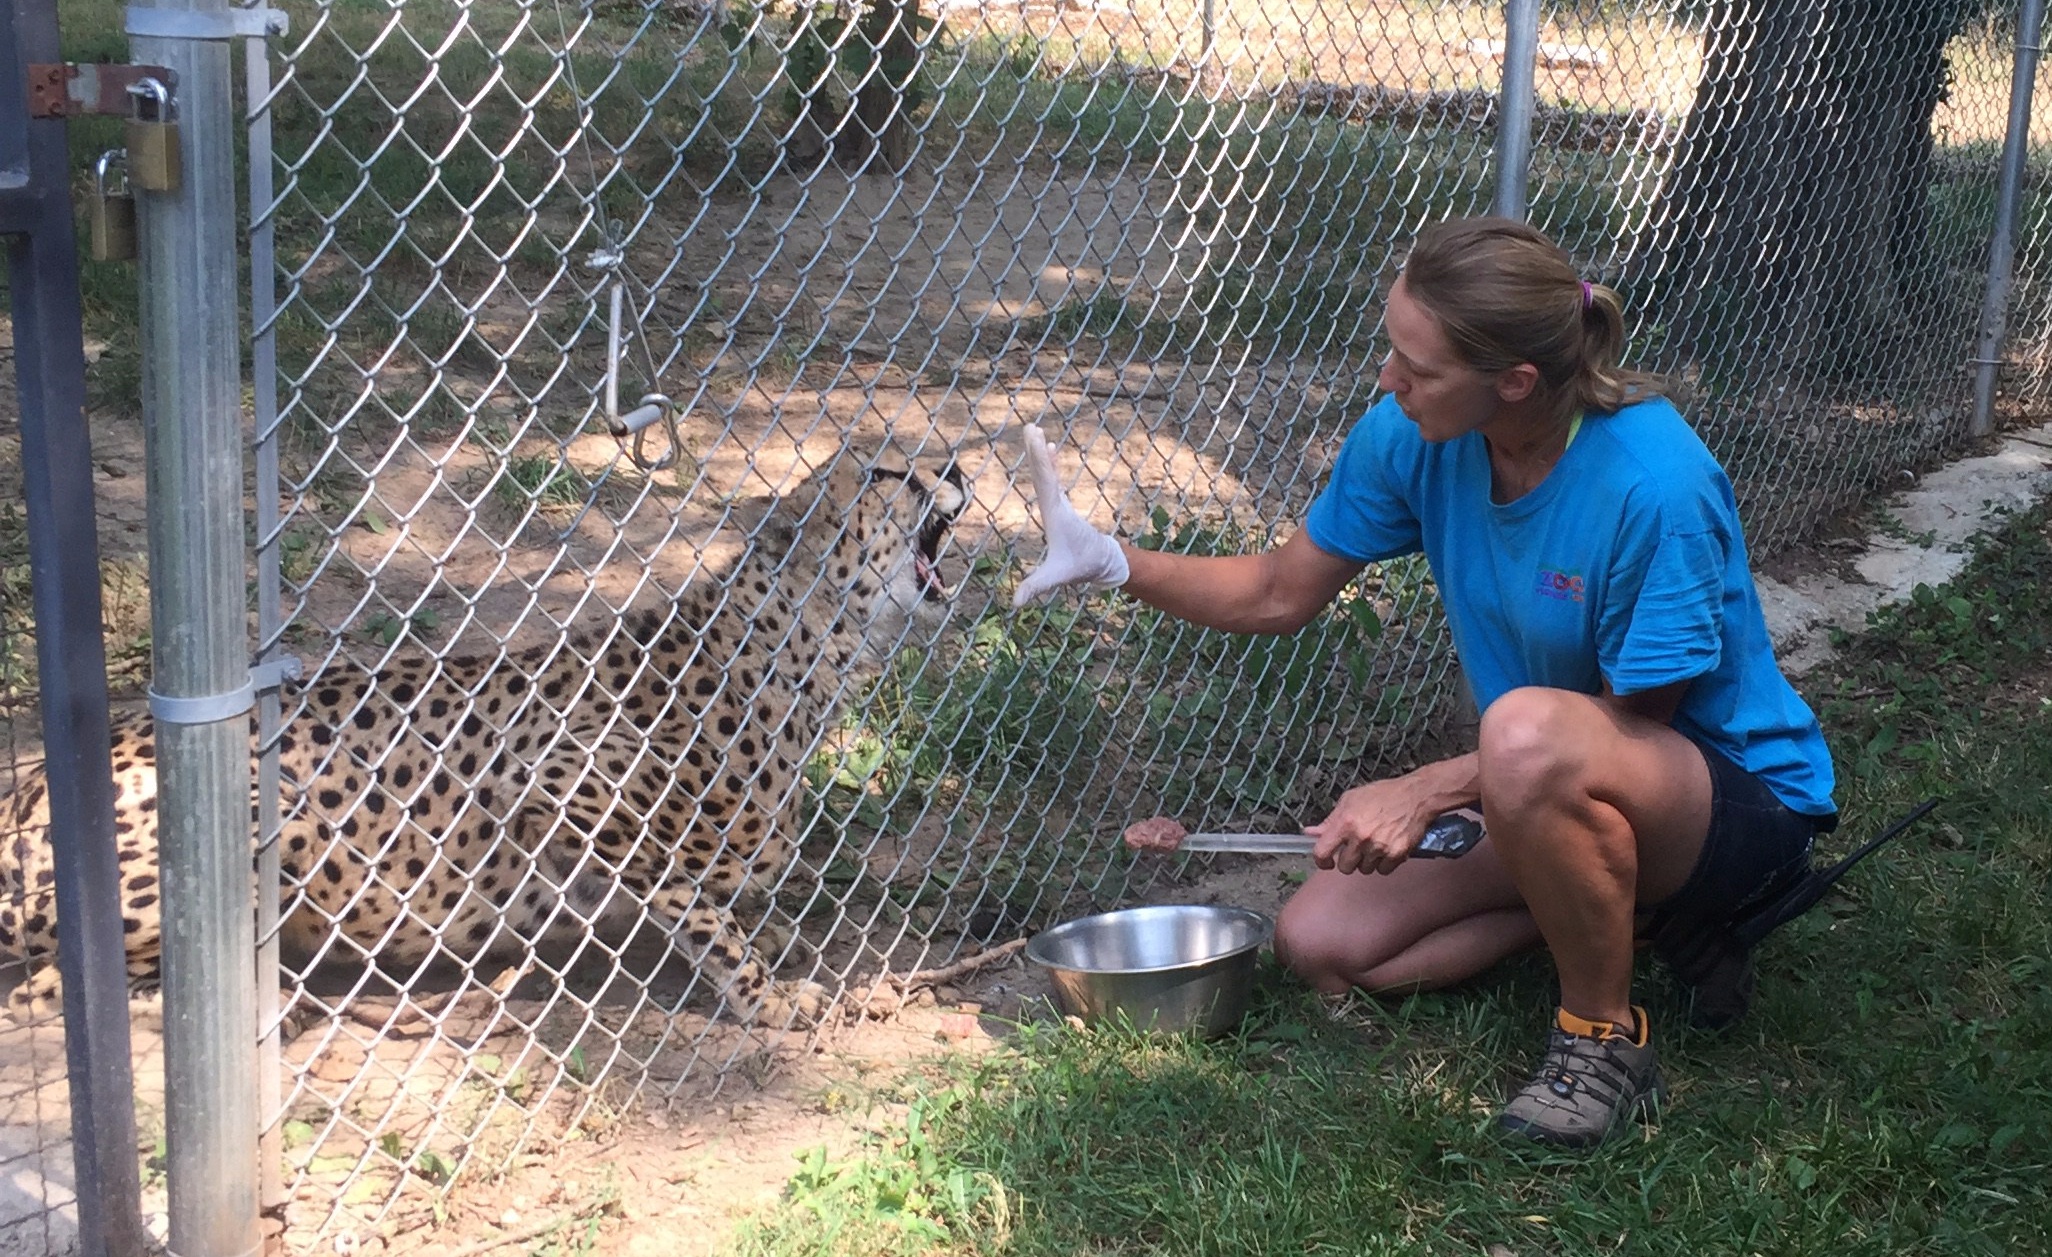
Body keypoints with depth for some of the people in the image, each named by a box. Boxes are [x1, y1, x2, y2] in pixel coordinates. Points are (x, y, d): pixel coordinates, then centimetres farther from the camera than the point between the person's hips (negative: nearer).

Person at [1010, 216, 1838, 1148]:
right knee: (1320, 943, -1)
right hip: (1563, 807, 8)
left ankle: (1604, 1037, -16)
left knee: (1530, 732, -40)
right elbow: (1280, 594, 2)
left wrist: (1428, 791, -27)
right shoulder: (1415, 438, -10)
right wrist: (1115, 564, -13)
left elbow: (1637, 727, -23)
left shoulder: (1654, 485, -30)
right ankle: (1631, 907, 10)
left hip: (1744, 799, -7)